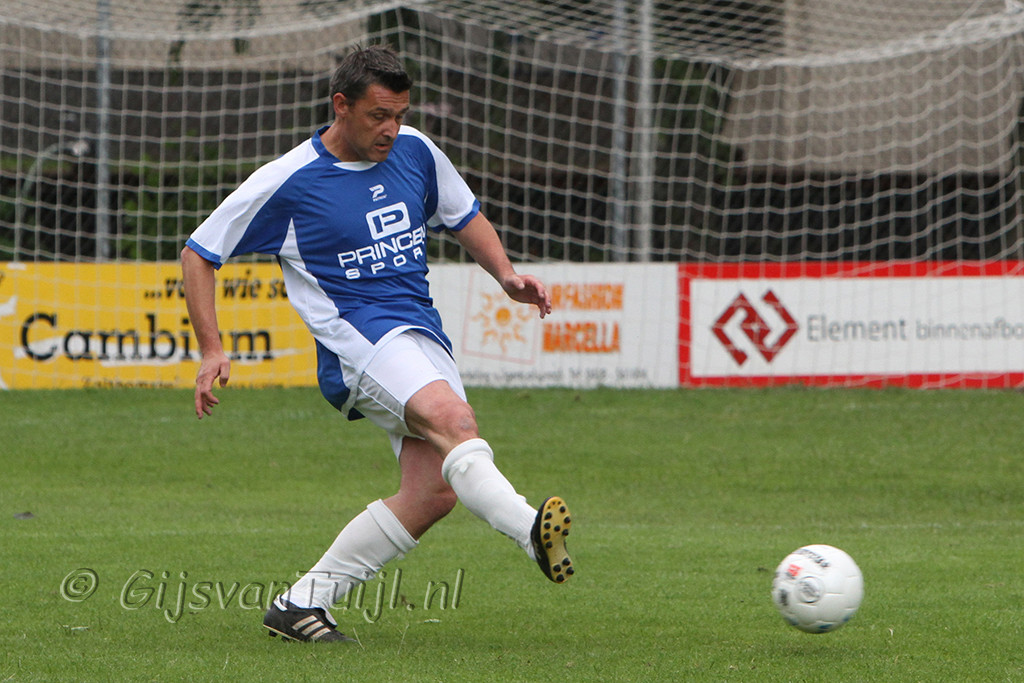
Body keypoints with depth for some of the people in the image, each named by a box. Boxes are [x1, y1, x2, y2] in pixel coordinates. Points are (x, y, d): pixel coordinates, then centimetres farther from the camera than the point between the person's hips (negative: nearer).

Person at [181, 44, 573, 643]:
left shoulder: (415, 151, 10)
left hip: (425, 338, 6)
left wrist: (507, 275, 9)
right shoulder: (287, 182, -4)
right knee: (453, 419, -33)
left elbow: (465, 217, 27)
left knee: (434, 491, -10)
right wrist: (212, 350, -5)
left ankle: (301, 603, -1)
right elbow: (200, 253, 3)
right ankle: (533, 531, -53)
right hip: (357, 335, -6)